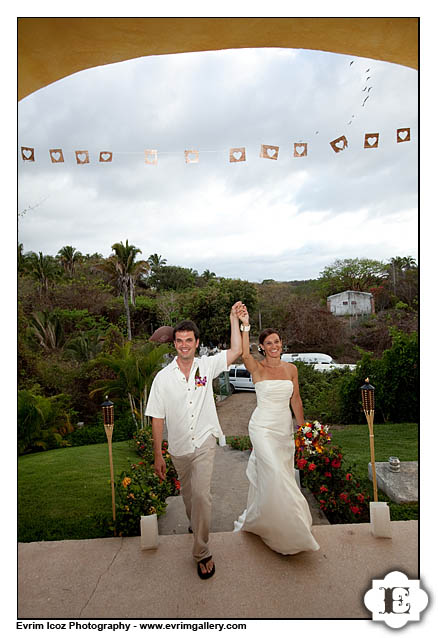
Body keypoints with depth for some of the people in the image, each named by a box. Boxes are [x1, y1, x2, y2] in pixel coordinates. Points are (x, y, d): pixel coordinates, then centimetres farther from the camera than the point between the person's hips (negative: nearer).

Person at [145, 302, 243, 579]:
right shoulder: (163, 377, -8)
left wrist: (234, 318, -13)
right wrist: (158, 454, -3)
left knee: (201, 495, -14)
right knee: (188, 494, 22)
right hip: (179, 448, 2)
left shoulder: (207, 366, -6)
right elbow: (157, 418, -4)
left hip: (204, 443, -2)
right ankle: (195, 524, 53)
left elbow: (236, 351, -10)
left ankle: (202, 552, 5)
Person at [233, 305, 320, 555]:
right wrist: (245, 325, -41)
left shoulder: (291, 369, 4)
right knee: (274, 474, -14)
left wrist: (303, 426, 13)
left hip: (285, 427, 5)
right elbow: (245, 354, -32)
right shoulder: (257, 368, -9)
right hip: (263, 426, -5)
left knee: (283, 475, 13)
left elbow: (296, 399, 11)